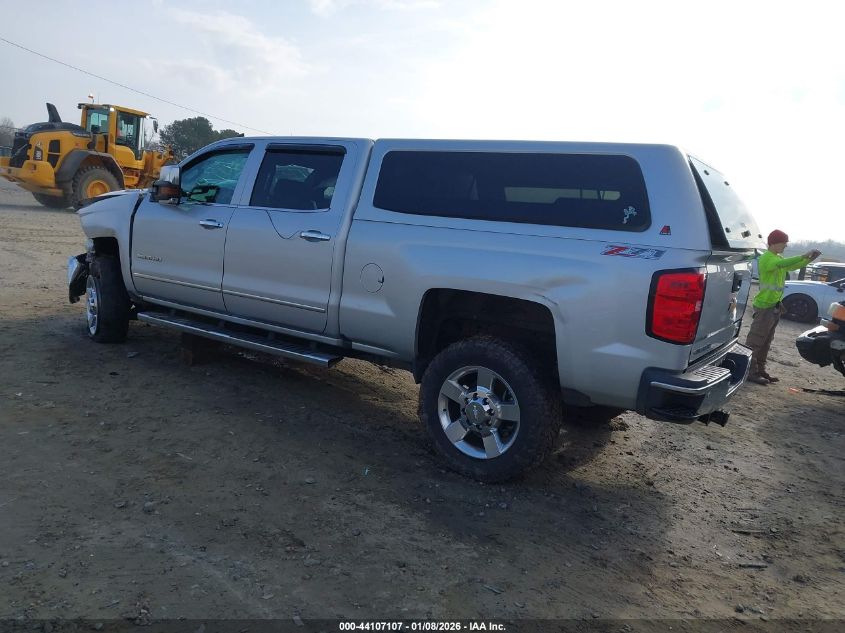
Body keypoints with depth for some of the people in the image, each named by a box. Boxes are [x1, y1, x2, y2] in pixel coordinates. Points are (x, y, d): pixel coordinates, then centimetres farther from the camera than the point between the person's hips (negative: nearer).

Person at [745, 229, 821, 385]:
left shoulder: (778, 258, 16)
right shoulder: (766, 258, -14)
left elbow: (793, 266, 24)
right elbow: (783, 264, -31)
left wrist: (809, 259, 8)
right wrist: (803, 255, -32)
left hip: (775, 306, 10)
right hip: (764, 306, -10)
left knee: (766, 341, 13)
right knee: (756, 340, -9)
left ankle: (760, 370, 19)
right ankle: (750, 372, -8)